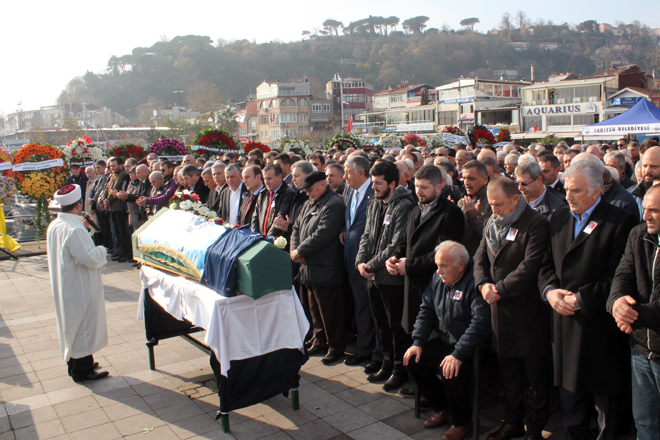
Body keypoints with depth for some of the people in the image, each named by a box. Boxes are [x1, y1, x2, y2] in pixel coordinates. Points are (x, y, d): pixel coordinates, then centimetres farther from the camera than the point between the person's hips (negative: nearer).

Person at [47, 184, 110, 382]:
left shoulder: (54, 226, 3)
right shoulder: (75, 230, -26)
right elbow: (89, 258, -26)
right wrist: (101, 250, -8)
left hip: (63, 288, 9)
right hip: (80, 290, -9)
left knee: (71, 325, 20)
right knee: (83, 326, 3)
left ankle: (74, 364, 33)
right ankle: (82, 370, 13)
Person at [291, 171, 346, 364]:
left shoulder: (334, 205, -14)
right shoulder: (309, 204, 16)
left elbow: (322, 235, -23)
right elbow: (297, 228, 17)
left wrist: (300, 251, -16)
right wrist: (294, 250, -2)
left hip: (325, 269, -9)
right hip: (309, 267, 9)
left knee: (330, 311, 1)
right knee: (315, 310, 18)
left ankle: (335, 347, 14)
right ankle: (320, 341, 32)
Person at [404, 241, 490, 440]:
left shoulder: (474, 283, -21)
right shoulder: (438, 279, 4)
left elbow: (480, 324, -27)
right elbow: (426, 311, 10)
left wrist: (458, 354, -32)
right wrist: (418, 342, -1)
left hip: (470, 347, -8)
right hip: (445, 340, 8)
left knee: (451, 371, -30)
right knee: (413, 361, -6)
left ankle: (462, 421, 0)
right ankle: (442, 408, 17)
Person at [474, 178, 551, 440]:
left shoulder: (536, 224, -12)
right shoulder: (492, 223, 11)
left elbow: (529, 266, -20)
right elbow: (480, 258, 10)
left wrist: (500, 289, -18)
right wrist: (483, 283, -8)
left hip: (528, 311, -6)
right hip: (499, 310, 7)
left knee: (534, 376, 7)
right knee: (508, 373, 18)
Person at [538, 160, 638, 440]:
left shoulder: (620, 222, -9)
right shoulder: (558, 218, 10)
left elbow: (618, 278, -14)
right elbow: (546, 263, 11)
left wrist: (579, 299, -15)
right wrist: (550, 290, -6)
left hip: (600, 326, -5)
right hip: (565, 324, 5)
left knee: (605, 402, 10)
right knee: (570, 398, 16)